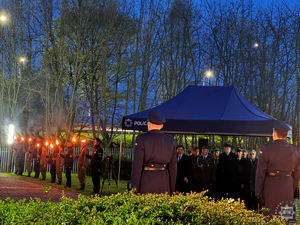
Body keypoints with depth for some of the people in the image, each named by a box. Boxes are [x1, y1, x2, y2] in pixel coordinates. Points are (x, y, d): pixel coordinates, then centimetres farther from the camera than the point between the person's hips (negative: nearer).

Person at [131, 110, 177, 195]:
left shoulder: (141, 139, -4)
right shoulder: (171, 141, 7)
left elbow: (137, 165, -6)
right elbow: (173, 167, 9)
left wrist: (135, 188, -1)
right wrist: (171, 190, 15)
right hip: (165, 181, 4)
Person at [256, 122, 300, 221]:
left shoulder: (266, 148, -8)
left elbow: (261, 172, -6)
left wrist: (258, 191, 0)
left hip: (270, 187, -3)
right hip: (288, 187, 3)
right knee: (288, 217, 10)